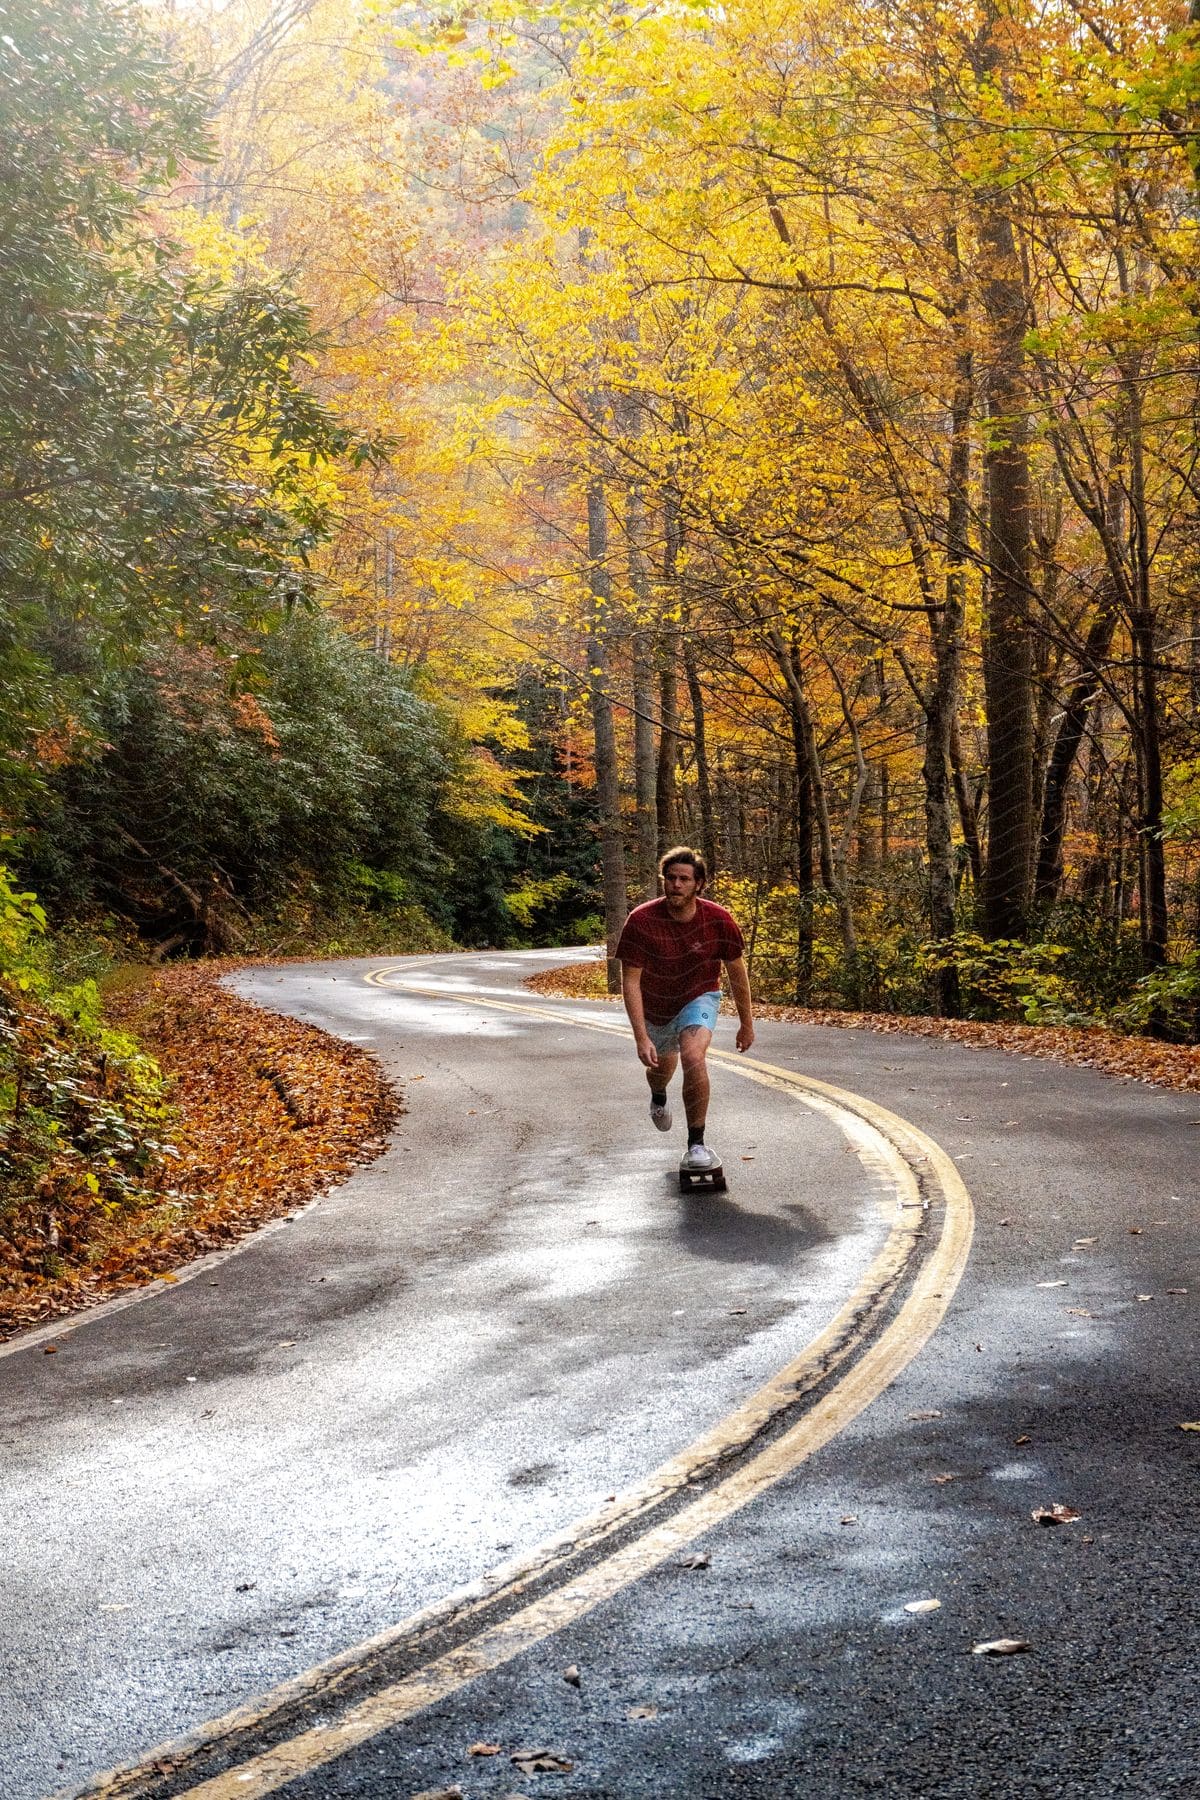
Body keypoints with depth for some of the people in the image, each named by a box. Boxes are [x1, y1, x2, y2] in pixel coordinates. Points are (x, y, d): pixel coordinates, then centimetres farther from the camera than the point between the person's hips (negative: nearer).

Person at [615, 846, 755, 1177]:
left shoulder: (719, 920, -23)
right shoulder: (641, 921, -28)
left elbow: (737, 972, -7)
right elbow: (630, 981, -24)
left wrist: (746, 1023, 1)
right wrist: (641, 1038, -31)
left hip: (699, 998, -1)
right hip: (654, 1007, 1)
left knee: (693, 1055, -29)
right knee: (662, 1066, 22)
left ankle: (697, 1145, -19)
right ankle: (658, 1098, 63)